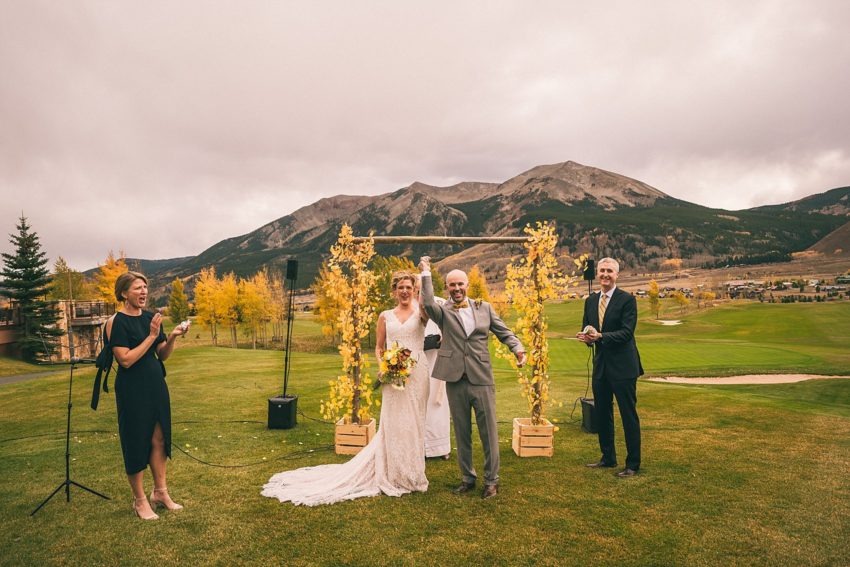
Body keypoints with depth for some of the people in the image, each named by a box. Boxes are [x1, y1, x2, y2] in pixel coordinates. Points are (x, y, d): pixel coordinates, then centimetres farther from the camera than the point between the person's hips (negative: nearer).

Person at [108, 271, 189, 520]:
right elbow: (125, 360, -19)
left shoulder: (151, 317, 6)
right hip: (132, 389, -6)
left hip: (156, 385, 6)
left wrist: (172, 337, -9)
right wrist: (151, 336, -21)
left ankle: (161, 492, 26)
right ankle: (140, 501, 18)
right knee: (136, 442, 4)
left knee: (159, 439, 12)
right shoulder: (116, 322, -12)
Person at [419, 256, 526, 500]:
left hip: (482, 380, 0)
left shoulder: (484, 308, 8)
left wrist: (518, 348, -10)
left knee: (489, 433, 5)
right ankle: (467, 478, 28)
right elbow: (428, 304, -20)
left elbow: (504, 332, 9)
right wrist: (426, 273, -15)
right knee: (462, 434, 12)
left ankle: (491, 480, 21)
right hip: (455, 382, 0)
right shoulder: (443, 311, 2)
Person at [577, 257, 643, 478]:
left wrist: (599, 336, -26)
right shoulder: (591, 300, 10)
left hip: (623, 366, -7)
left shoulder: (627, 299, -10)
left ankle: (633, 464, 14)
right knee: (601, 414, 15)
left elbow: (626, 332, -17)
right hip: (600, 364, 7)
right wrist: (585, 336, -12)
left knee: (628, 415, 2)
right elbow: (586, 327, 12)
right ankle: (608, 458, 31)